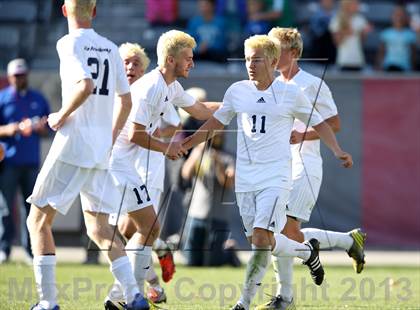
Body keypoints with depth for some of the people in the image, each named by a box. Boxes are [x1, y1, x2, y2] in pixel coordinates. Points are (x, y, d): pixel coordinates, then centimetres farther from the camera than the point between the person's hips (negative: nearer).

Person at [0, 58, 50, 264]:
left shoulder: (38, 100, 14)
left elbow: (47, 129, 15)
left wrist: (40, 129, -7)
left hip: (32, 161, 3)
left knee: (33, 206, 2)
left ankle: (31, 250, 6)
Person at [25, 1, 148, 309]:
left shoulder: (69, 43, -8)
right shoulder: (111, 48, 13)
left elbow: (85, 85, -24)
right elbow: (126, 101, 18)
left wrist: (61, 116, -11)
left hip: (73, 144, -7)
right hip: (102, 151, 7)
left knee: (38, 221, 3)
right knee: (99, 228, 12)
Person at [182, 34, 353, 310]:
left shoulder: (291, 94, -1)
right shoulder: (237, 91, 7)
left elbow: (318, 123, 9)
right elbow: (217, 123, 19)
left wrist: (338, 151, -3)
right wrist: (184, 144, 14)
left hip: (276, 176, -4)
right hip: (245, 177, 4)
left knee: (262, 238, -16)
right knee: (257, 240, 5)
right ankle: (308, 252, 33)